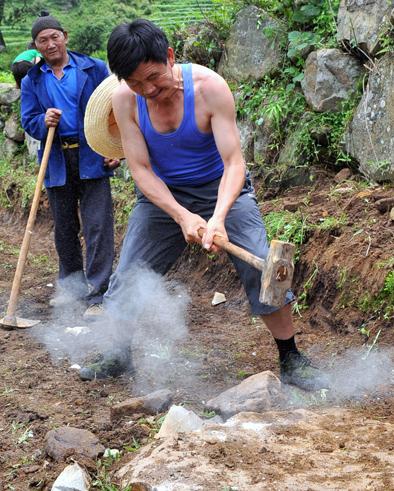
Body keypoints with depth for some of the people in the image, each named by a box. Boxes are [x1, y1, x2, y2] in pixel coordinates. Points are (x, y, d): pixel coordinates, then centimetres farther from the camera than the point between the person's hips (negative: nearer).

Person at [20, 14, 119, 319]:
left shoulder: (94, 69, 2)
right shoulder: (32, 81, 9)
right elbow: (28, 122, 7)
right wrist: (44, 122, -16)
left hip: (92, 158, -3)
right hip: (56, 162, 4)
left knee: (98, 227, -9)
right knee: (64, 228, 14)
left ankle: (98, 296, -5)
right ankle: (71, 285, 31)